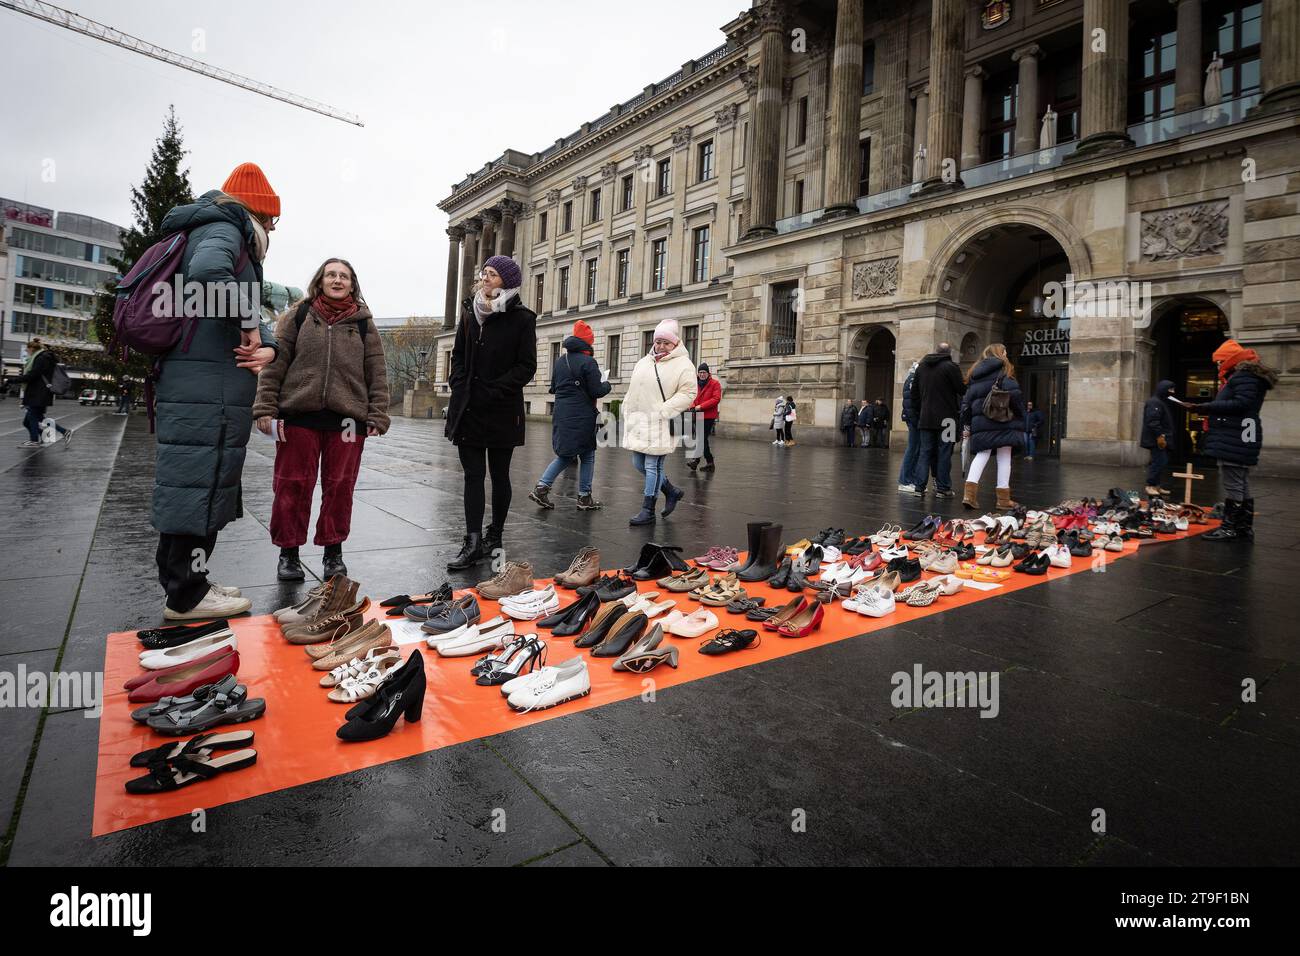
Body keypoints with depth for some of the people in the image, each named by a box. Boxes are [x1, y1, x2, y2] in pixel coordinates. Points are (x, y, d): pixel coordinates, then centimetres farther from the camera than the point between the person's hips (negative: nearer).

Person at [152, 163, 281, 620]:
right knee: (201, 479, -7)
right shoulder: (223, 228, -5)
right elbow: (208, 272, -29)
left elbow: (251, 307, 20)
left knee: (193, 479, 15)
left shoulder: (234, 237, 26)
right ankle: (187, 594, 1)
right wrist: (248, 322, -16)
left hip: (193, 381, 10)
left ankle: (182, 581, 26)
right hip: (209, 381, -10)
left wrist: (267, 345, 0)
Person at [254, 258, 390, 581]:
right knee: (293, 486, 4)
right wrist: (265, 408, -3)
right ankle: (289, 552, 18)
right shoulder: (298, 316, 9)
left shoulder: (364, 323, 11)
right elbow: (275, 364, 5)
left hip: (347, 419, 1)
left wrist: (377, 417, -1)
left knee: (340, 487, 6)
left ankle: (333, 552, 20)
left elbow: (377, 373, 7)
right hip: (298, 413, 0)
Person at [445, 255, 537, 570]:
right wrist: (459, 385, 1)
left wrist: (494, 391, -15)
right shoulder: (470, 311, 11)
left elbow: (527, 366, -9)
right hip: (468, 407, 5)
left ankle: (495, 536, 21)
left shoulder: (521, 318, -5)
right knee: (473, 474, 1)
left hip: (502, 410, -4)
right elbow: (458, 354, 17)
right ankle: (473, 543, 2)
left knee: (499, 475, 8)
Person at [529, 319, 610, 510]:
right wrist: (606, 384, 7)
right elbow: (597, 391, -12)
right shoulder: (588, 362, -12)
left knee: (566, 455, 18)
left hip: (560, 414, 7)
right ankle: (584, 498, 12)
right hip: (582, 417, -7)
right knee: (587, 455, 8)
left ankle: (542, 487, 5)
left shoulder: (560, 360, 10)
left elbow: (553, 387, 16)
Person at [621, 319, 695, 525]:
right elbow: (632, 390, 23)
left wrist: (664, 411, -20)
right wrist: (625, 411, 16)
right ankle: (672, 491, 29)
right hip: (638, 422, 8)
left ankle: (648, 511, 5)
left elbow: (687, 393, -13)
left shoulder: (683, 365, -4)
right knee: (639, 464, 12)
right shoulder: (643, 362, 17)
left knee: (653, 466, -5)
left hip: (659, 425, -7)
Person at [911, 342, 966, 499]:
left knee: (925, 452, 6)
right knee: (944, 452, 2)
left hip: (926, 417, 5)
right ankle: (942, 488, 4)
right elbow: (962, 390, -8)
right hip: (945, 417, -4)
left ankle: (919, 487, 2)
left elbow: (914, 392, 13)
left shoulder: (921, 366, 11)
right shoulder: (951, 367, -8)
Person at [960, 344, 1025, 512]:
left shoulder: (975, 373, 17)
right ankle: (1003, 499, 4)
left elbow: (967, 400, 14)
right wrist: (1021, 415, -3)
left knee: (981, 455, 5)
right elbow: (1014, 393, -13)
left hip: (981, 422, 5)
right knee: (1004, 457, 1)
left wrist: (966, 425, 16)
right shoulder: (1003, 369, 1)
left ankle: (970, 494, -11)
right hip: (1003, 421, -4)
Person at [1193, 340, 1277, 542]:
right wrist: (1210, 410, 16)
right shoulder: (1240, 376, 21)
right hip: (1239, 439, 11)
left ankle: (1230, 528, -7)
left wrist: (1209, 407, -19)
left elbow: (1241, 404, -21)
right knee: (1242, 485, 12)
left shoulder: (1245, 376, -9)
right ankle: (1244, 528, 18)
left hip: (1235, 440, -11)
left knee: (1232, 485, -9)